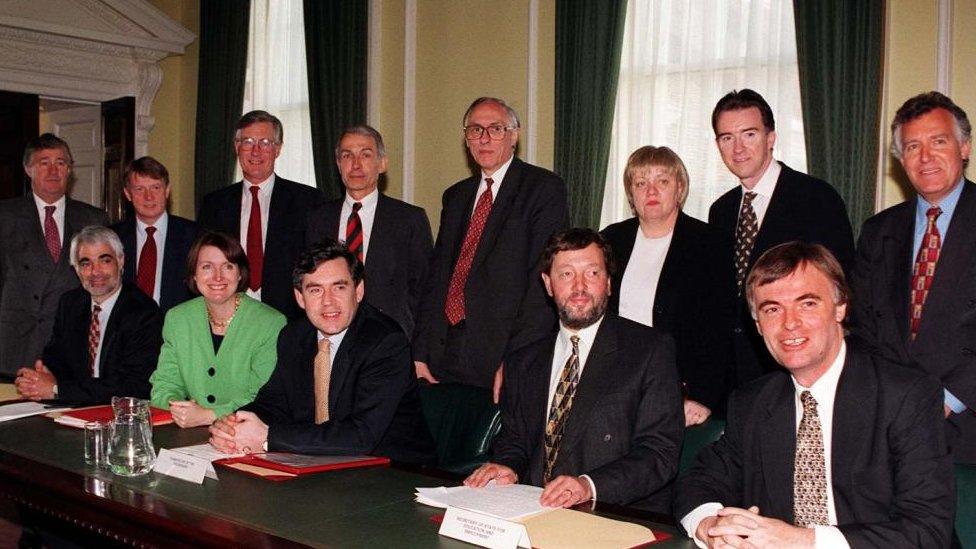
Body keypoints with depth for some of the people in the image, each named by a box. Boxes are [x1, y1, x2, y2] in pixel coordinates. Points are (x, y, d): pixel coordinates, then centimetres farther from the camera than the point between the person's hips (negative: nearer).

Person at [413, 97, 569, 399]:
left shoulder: (545, 188, -3)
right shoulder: (456, 196, 18)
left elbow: (544, 275, -12)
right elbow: (437, 276, 15)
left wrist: (515, 361, -19)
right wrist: (420, 354, 7)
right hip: (447, 355, 5)